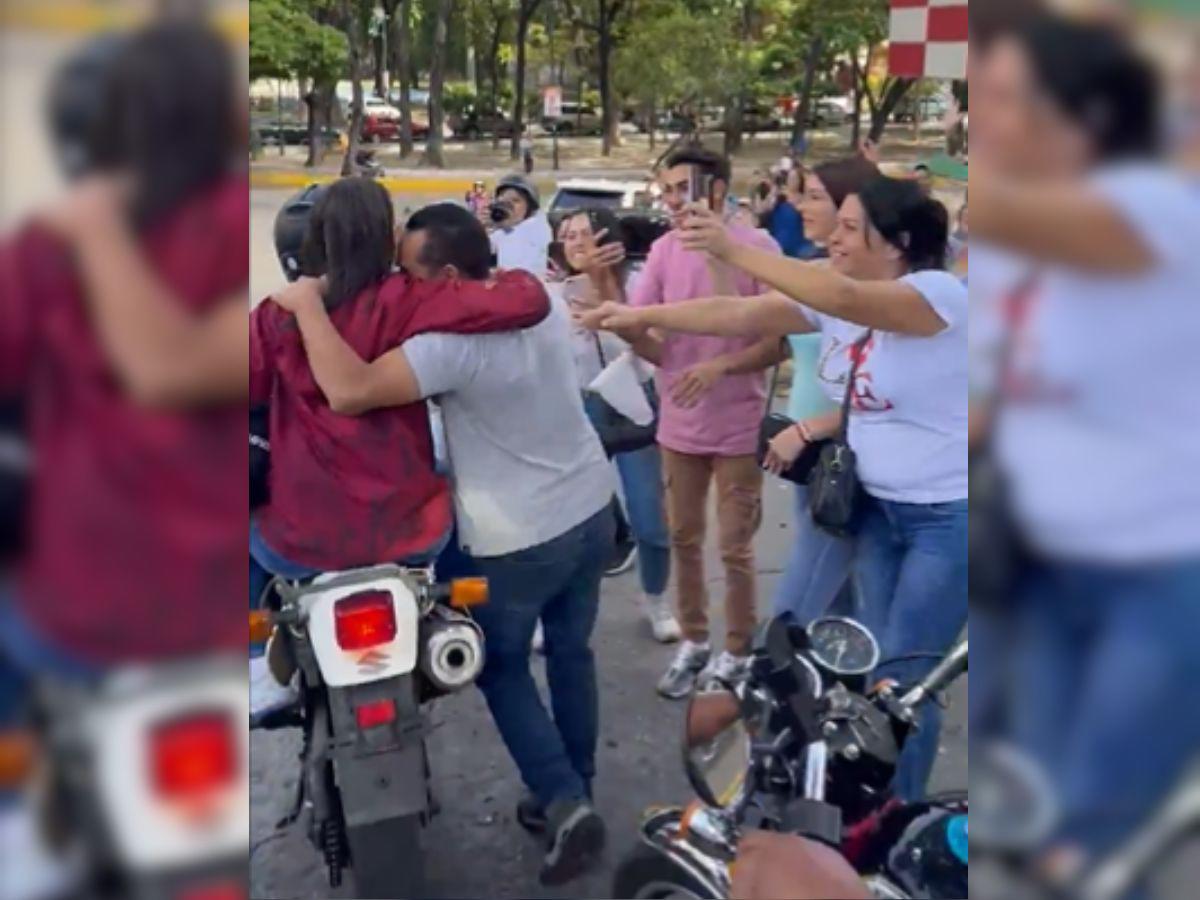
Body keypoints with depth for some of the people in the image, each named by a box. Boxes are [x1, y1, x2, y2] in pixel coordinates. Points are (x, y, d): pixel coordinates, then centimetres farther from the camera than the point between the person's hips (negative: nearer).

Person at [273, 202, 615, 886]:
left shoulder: (454, 341, -26)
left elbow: (349, 392, -34)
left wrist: (308, 304, -23)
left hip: (519, 538, -7)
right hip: (592, 509, 7)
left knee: (503, 669, 15)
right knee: (571, 654, 21)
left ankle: (564, 805, 8)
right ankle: (575, 794, 36)